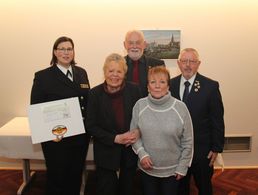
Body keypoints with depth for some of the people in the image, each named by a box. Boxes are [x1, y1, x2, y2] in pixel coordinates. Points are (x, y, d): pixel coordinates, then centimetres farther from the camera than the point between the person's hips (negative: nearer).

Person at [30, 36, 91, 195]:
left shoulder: (81, 73, 8)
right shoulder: (42, 76, -6)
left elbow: (88, 101, 11)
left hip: (81, 137, 4)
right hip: (56, 139, -4)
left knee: (76, 176, 18)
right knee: (57, 178, 12)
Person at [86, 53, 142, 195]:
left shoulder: (134, 90, -8)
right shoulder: (95, 93, -12)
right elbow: (90, 126, -11)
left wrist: (138, 132, -17)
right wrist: (115, 138, -19)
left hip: (131, 149, 2)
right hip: (106, 151, -2)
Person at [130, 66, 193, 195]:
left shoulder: (180, 107, -15)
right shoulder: (139, 105, -9)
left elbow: (187, 141, -7)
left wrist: (182, 167, -4)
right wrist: (142, 154, -13)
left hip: (172, 170, -1)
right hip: (147, 168, 2)